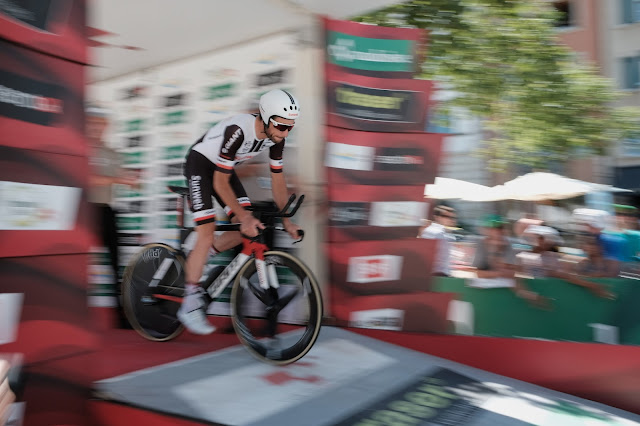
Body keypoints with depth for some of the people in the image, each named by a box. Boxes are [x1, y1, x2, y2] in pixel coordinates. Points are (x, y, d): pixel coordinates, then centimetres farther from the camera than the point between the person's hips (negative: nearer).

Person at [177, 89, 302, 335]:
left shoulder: (276, 137, -14)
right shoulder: (238, 131, -36)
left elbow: (278, 180, -4)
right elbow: (220, 183, -30)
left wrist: (286, 221, -5)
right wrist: (244, 215, -33)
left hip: (224, 167, 7)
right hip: (200, 164, -7)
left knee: (247, 230, -3)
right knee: (207, 235, -15)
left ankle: (192, 263, 16)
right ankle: (190, 305, -2)